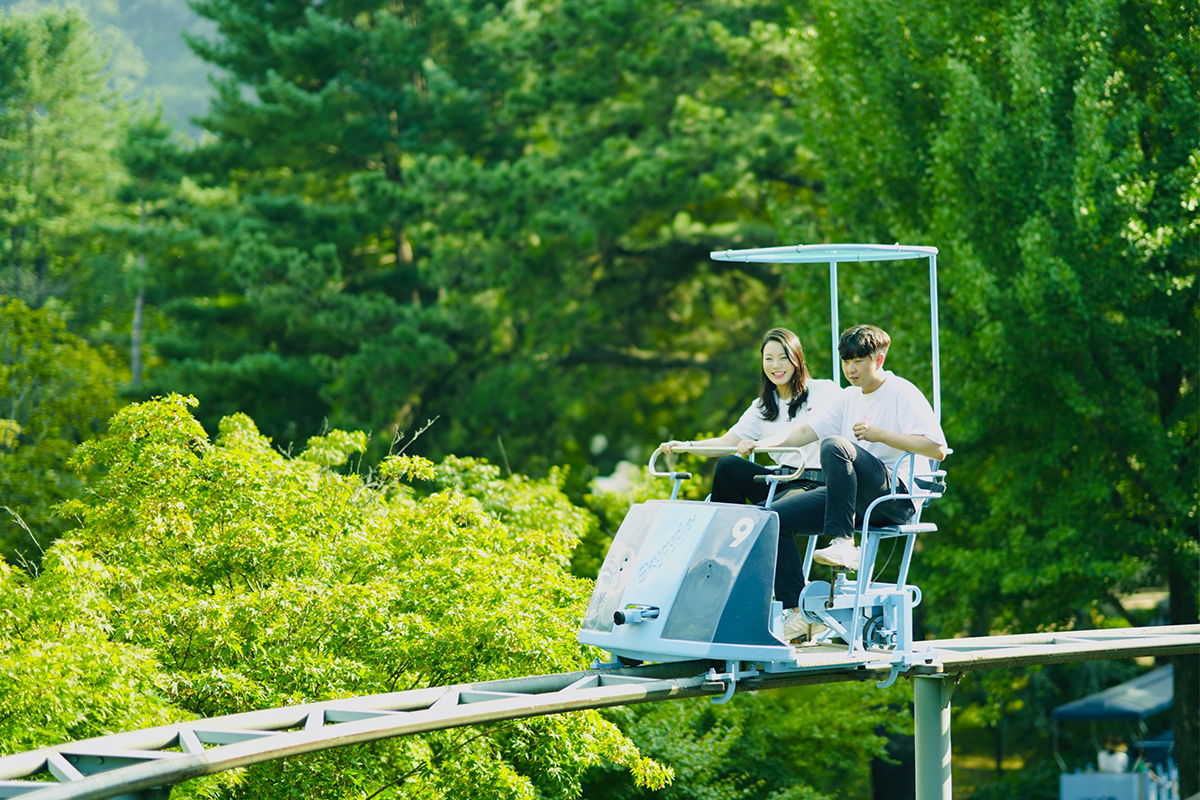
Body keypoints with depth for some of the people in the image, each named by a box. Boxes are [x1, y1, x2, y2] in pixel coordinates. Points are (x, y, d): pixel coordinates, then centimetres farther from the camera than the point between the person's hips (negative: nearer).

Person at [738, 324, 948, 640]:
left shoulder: (903, 394, -2)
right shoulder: (850, 398, 21)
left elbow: (937, 449, -11)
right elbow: (809, 429, 15)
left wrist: (881, 435, -17)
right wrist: (762, 444, 0)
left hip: (897, 497, -8)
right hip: (854, 497, 8)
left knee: (835, 446, -33)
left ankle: (843, 543, -36)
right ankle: (793, 609, -7)